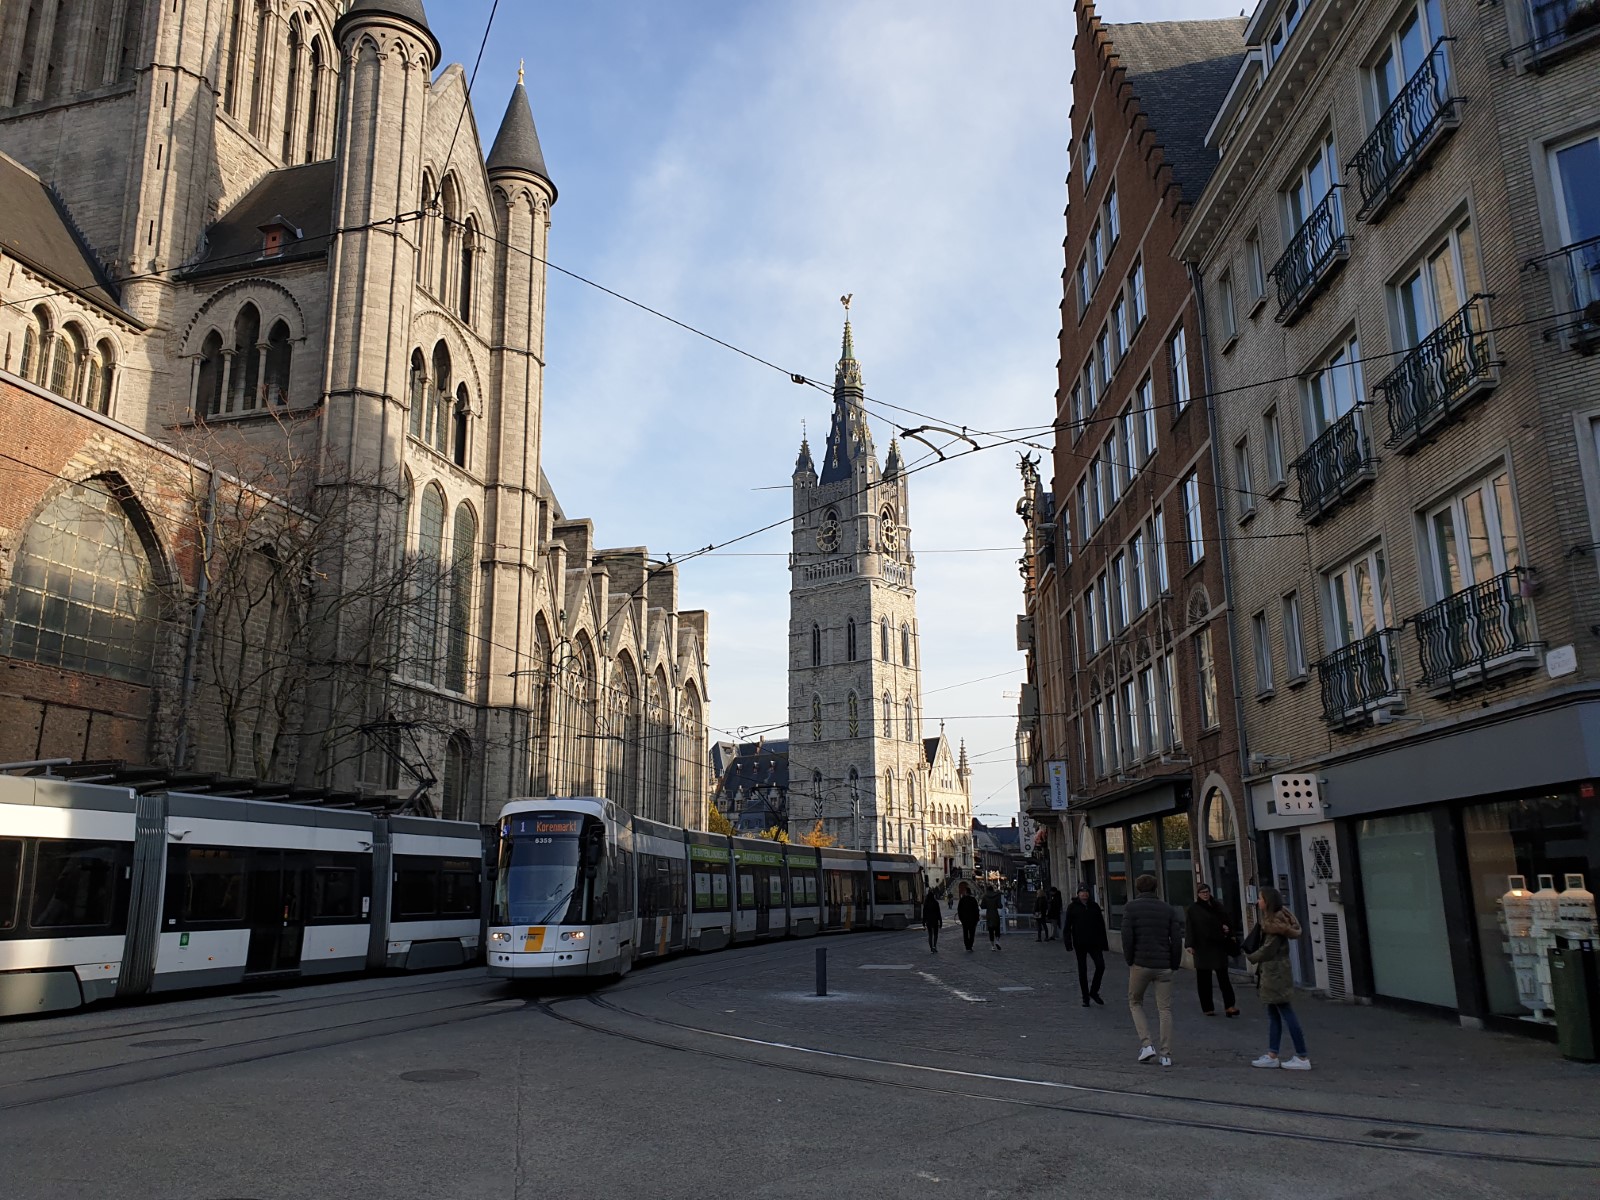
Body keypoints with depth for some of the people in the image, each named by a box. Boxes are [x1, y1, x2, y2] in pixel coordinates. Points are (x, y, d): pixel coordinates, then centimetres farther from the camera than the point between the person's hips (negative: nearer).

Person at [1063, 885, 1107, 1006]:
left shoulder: (1094, 906, 7)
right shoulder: (1072, 907, 0)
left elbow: (1101, 926, 11)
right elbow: (1067, 926, -2)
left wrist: (1103, 943, 8)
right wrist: (1068, 943, -12)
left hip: (1094, 943, 2)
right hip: (1080, 944, -2)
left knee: (1100, 966, -11)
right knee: (1082, 971, 4)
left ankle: (1094, 991, 9)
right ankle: (1085, 997, 13)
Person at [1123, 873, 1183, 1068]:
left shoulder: (1131, 907, -1)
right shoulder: (1168, 909, 8)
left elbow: (1127, 937, -9)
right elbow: (1177, 939, 2)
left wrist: (1130, 962, 1)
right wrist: (1174, 965, 8)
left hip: (1141, 964, -2)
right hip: (1164, 966, 2)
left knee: (1135, 1003, 16)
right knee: (1165, 1010, 7)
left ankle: (1146, 1044, 2)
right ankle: (1166, 1054, 5)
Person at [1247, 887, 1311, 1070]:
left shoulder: (1276, 923, -17)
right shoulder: (1272, 919, 13)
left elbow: (1268, 949, -17)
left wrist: (1250, 957, -4)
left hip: (1275, 973, -10)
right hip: (1271, 972, 10)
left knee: (1287, 1013, -6)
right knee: (1273, 1014, 11)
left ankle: (1303, 1058, -2)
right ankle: (1272, 1055, 15)